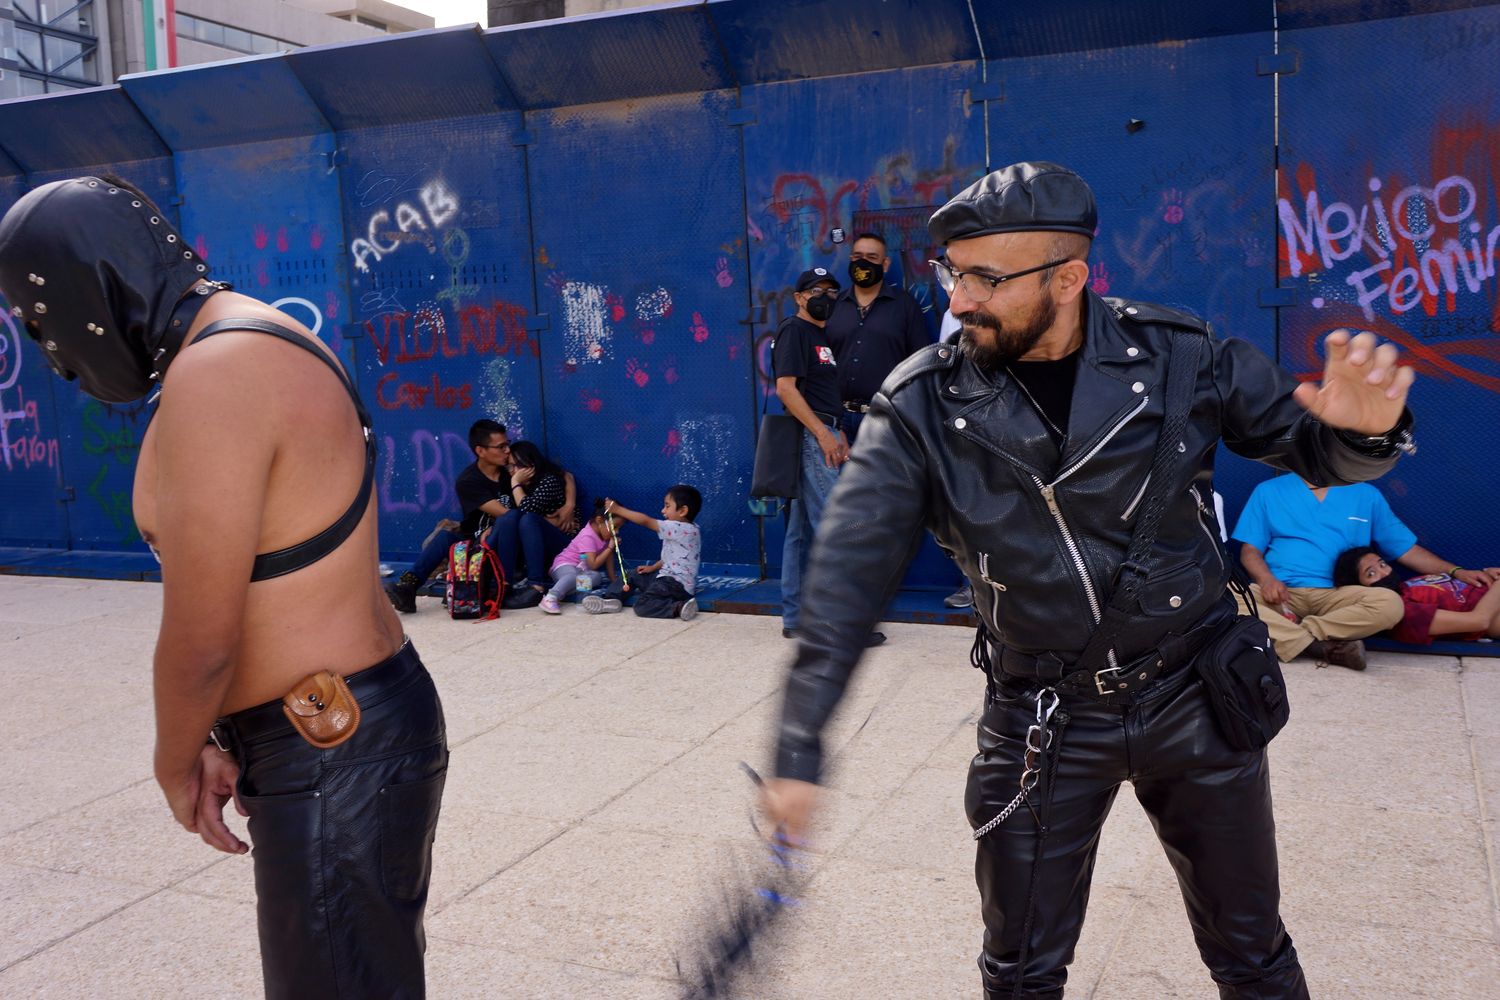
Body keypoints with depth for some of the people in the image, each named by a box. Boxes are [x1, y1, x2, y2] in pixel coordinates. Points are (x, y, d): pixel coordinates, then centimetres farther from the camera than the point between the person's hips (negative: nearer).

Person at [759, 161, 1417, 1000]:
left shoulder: (1179, 356, -11)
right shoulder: (923, 406, -13)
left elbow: (1310, 446, 1)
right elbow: (849, 578, -15)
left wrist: (1364, 430, -24)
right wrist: (801, 749, -19)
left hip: (1198, 701, 1)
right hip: (1040, 726, 0)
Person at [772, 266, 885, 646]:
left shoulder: (823, 337, 22)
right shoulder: (794, 330, -5)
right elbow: (785, 387, -15)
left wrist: (840, 438, 10)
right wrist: (824, 434, -19)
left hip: (824, 435, 10)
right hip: (810, 435, -10)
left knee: (801, 529, 10)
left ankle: (795, 617, 15)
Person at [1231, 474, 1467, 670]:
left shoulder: (1366, 495, 17)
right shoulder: (1268, 491, 13)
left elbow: (1407, 550, 18)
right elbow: (1250, 549, 8)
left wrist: (1455, 572, 5)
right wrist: (1266, 578, -13)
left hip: (1334, 595, 1)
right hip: (1279, 593, -1)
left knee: (1390, 603, -31)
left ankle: (1288, 635, -26)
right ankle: (1323, 646, -30)